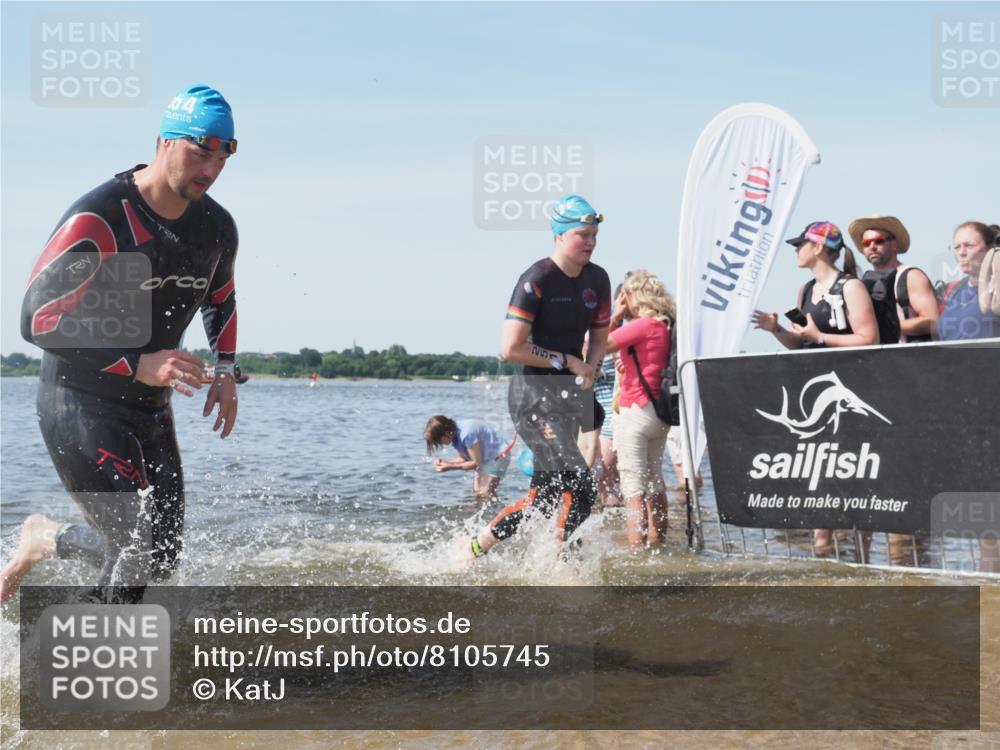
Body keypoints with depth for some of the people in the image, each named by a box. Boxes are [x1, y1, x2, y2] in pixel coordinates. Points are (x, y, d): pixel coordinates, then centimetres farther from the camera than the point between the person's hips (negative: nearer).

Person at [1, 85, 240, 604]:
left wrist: (225, 369, 6)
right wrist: (137, 365, -30)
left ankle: (43, 540, 33)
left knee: (162, 556, 9)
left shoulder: (217, 228, 1)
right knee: (139, 552, -14)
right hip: (80, 405, -7)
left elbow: (220, 300, 23)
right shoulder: (97, 221, -21)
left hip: (151, 408, 7)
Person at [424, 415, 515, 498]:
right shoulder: (454, 435, -4)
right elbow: (464, 459, 2)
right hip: (484, 459, 10)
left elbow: (476, 463, -25)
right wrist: (445, 462, -15)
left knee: (484, 494, -17)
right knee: (476, 493, 8)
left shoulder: (466, 433, -33)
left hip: (498, 455, -10)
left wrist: (450, 467, -24)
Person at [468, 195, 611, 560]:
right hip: (533, 395, -8)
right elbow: (511, 348, -18)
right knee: (580, 488, -18)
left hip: (568, 394, 8)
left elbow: (600, 337, 19)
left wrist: (589, 370, -1)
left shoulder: (598, 279, 8)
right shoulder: (537, 280, -15)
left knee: (544, 498, 12)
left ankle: (475, 547, 27)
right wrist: (565, 361, -13)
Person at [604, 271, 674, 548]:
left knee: (633, 486, -8)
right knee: (654, 481, 19)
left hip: (637, 410, -9)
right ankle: (656, 541, 27)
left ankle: (636, 547, -14)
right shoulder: (666, 326, 10)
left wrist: (615, 317, -4)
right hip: (660, 413, 9)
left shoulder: (642, 325, -15)